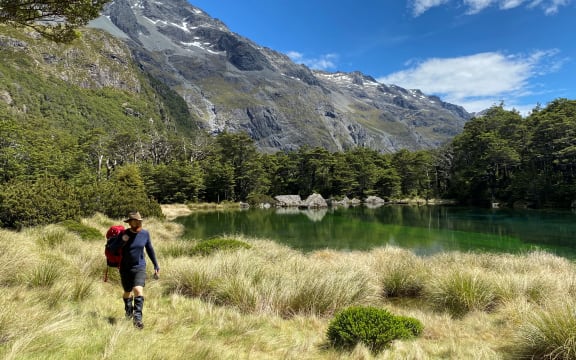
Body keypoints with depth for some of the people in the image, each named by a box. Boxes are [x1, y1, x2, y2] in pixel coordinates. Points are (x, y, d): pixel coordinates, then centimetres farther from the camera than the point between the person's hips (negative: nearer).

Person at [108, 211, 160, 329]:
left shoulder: (145, 233, -4)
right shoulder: (124, 234, -8)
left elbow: (150, 249, 8)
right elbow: (112, 247, -5)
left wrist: (156, 265, 11)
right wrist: (122, 240, -24)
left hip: (140, 268, -1)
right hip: (125, 268, 1)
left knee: (139, 290, -21)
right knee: (127, 292, 17)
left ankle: (137, 318, -21)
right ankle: (128, 310, 46)